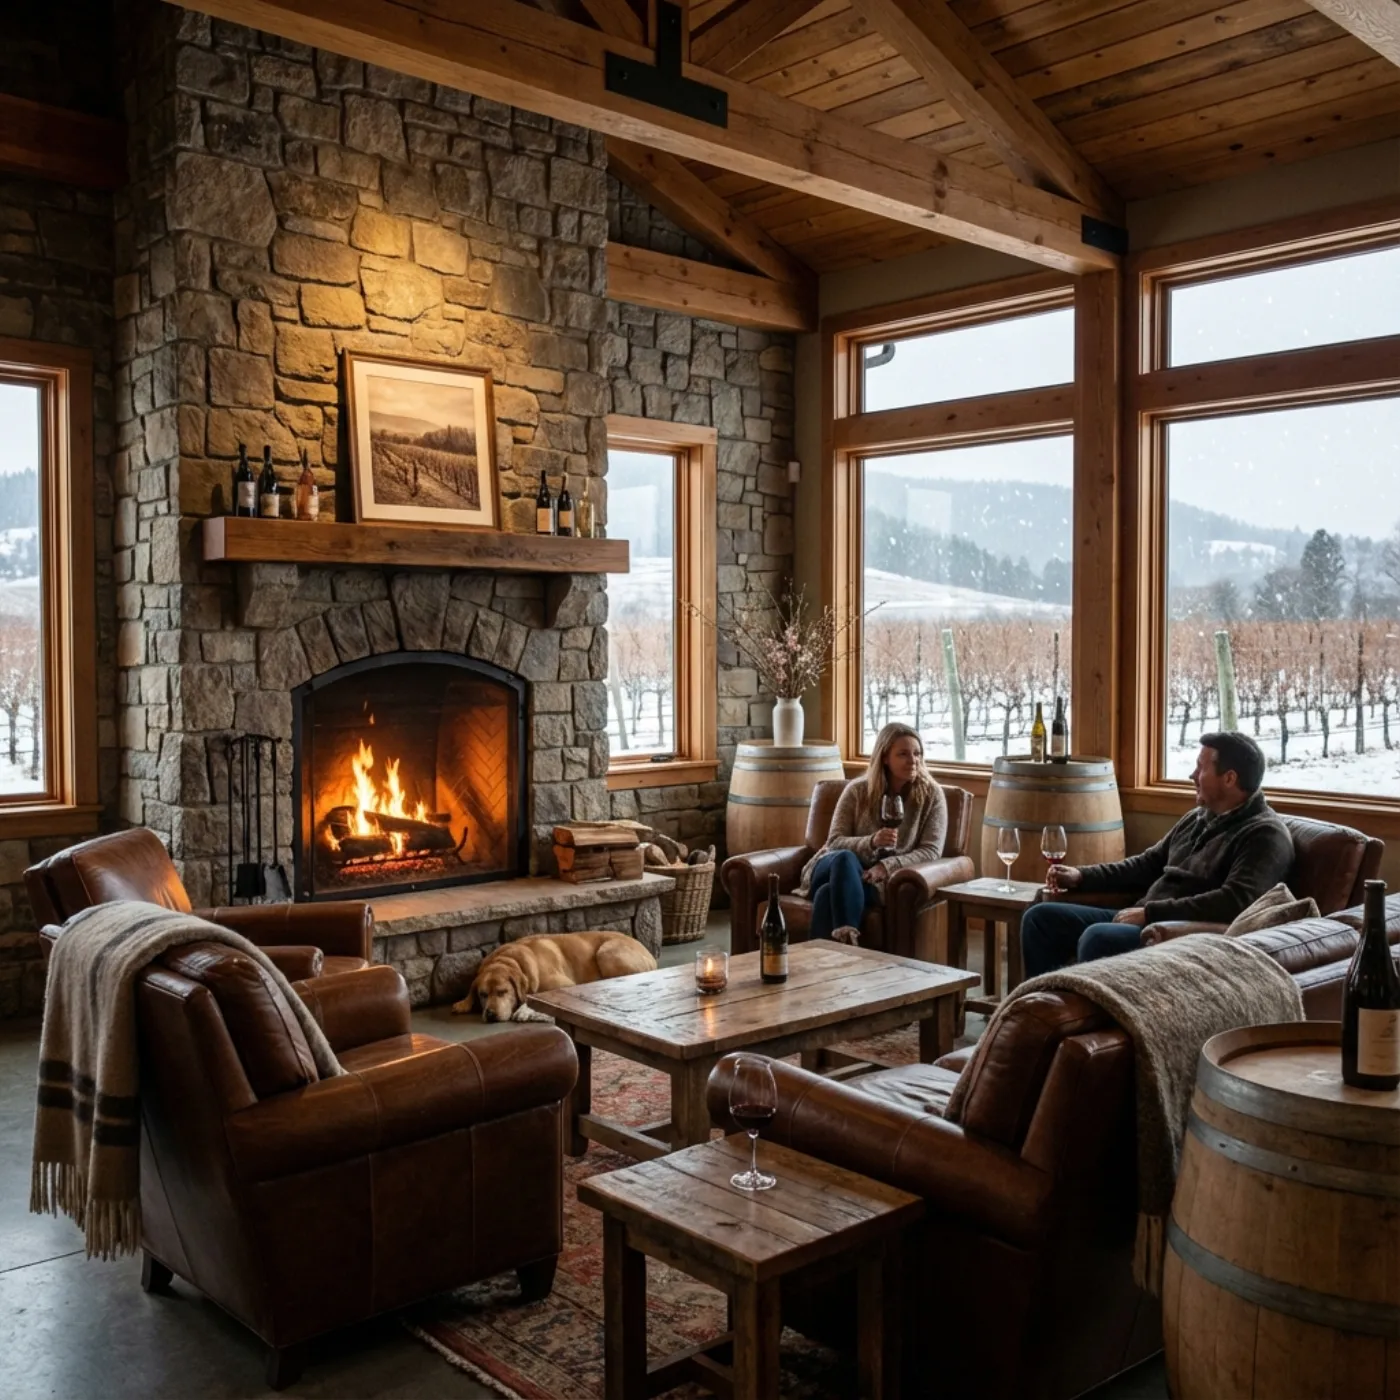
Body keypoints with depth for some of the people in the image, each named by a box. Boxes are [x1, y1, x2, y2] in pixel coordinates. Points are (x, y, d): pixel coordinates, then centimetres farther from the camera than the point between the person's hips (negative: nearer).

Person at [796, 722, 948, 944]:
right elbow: (835, 842, 0)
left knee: (830, 892, -35)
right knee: (845, 858, -38)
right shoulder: (857, 790, 5)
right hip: (835, 867, 1)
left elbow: (931, 851, -4)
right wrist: (871, 842, -21)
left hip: (883, 880, -1)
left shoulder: (931, 794, 4)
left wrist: (886, 867, -20)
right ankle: (847, 940, -45)